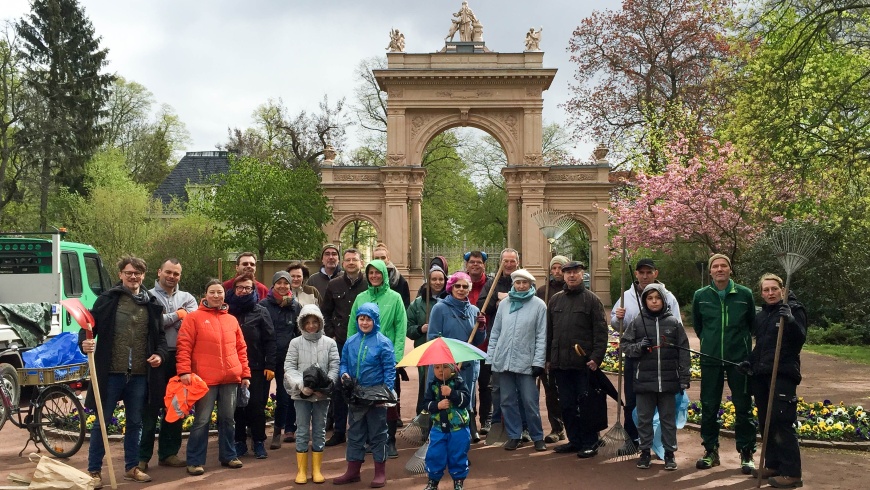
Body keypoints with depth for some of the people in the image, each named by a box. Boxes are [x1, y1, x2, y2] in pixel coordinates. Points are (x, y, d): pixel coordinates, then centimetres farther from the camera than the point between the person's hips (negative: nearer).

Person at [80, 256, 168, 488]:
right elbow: (90, 324, -2)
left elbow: (160, 335, 13)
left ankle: (131, 467, 27)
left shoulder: (152, 304, 8)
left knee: (135, 422, 13)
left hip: (140, 374, 3)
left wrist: (160, 354, -4)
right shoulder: (107, 299, -1)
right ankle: (94, 471, 15)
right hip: (111, 372, -3)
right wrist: (85, 341, -22)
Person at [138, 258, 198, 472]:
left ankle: (168, 453, 22)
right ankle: (143, 456, 10)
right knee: (150, 408, 1)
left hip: (178, 358, 4)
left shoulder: (187, 298, 11)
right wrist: (177, 315, -10)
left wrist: (166, 319, -12)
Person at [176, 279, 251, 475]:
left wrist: (245, 374, 11)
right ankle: (195, 461, 10)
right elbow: (184, 346, -8)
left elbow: (241, 348, 14)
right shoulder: (194, 317, -2)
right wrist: (184, 371, -18)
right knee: (201, 421, 1)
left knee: (228, 419, 12)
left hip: (231, 379, 5)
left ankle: (228, 455, 25)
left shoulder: (232, 320, 13)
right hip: (205, 379, -4)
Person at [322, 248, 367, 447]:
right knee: (338, 387, 7)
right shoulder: (334, 285, 7)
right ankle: (339, 431, 17)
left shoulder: (368, 285, -3)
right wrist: (331, 335, 5)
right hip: (339, 343, 3)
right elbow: (325, 313, 14)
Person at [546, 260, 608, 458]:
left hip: (584, 363, -5)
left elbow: (601, 331, -6)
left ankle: (590, 443, 12)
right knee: (567, 405, 11)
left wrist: (596, 357, -14)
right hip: (560, 363, 5)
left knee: (587, 404, 1)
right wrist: (548, 358, 11)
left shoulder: (592, 300, -1)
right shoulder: (555, 300, 13)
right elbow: (548, 331, 16)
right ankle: (574, 440, 23)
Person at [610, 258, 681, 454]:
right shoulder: (627, 296, 8)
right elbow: (615, 323, 14)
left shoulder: (667, 297, -1)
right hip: (633, 356, 3)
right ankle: (633, 438, 21)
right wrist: (617, 318, -11)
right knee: (631, 401, 8)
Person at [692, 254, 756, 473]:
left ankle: (746, 453, 16)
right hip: (710, 359, 1)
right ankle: (710, 451, 20)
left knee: (743, 407, 4)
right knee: (709, 407, 7)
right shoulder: (700, 296, 0)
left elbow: (752, 323, 11)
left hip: (739, 358, -1)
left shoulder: (744, 294, -4)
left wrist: (741, 342, 11)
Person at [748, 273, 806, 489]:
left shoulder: (794, 310, -4)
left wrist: (790, 321, -32)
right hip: (760, 374, 7)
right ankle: (773, 465, 22)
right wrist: (751, 361, 10)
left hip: (783, 374, -7)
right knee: (765, 422, 10)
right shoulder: (760, 315, 16)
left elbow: (800, 339, -16)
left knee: (782, 423, -10)